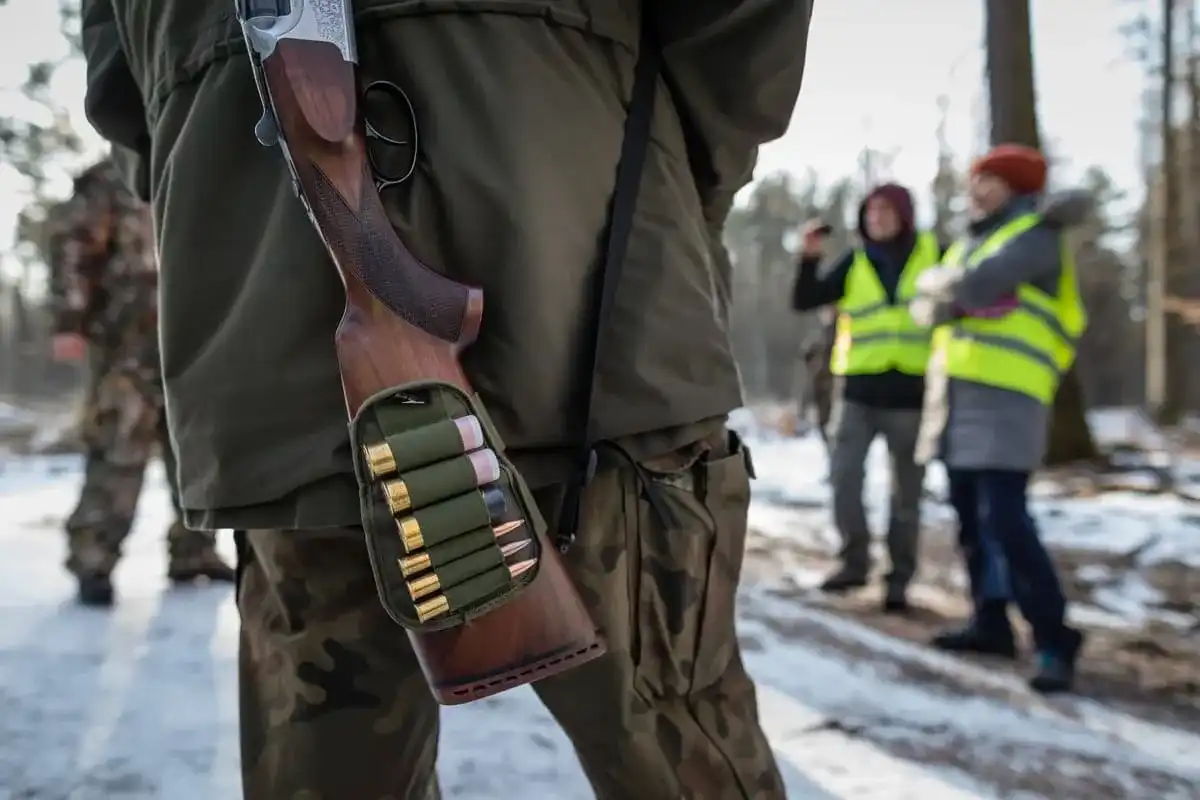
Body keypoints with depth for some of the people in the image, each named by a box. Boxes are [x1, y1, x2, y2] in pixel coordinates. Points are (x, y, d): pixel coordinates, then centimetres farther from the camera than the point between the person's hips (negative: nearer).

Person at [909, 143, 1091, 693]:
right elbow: (928, 307, 10)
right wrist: (952, 294, -9)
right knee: (970, 516, 12)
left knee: (1004, 519, -15)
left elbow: (973, 285, -19)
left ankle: (1054, 640, -7)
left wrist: (947, 287, 0)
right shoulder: (971, 243, 23)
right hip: (956, 395, 9)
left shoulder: (1035, 235, -4)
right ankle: (991, 622, 23)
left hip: (1004, 398, -8)